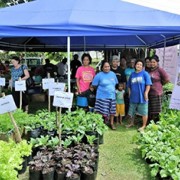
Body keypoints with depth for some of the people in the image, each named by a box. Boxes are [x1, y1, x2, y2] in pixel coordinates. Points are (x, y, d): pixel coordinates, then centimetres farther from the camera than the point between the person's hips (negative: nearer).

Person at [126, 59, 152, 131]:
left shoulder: (145, 74, -5)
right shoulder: (132, 74, 9)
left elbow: (148, 84, -9)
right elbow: (129, 85, 14)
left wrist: (146, 93, -16)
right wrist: (130, 93, 7)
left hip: (142, 96, -5)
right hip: (133, 96, 5)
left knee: (144, 112, 4)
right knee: (132, 111, 16)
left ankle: (144, 126, 19)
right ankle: (132, 123, 36)